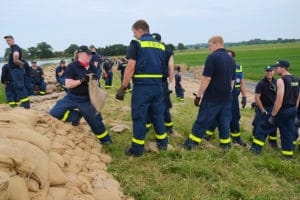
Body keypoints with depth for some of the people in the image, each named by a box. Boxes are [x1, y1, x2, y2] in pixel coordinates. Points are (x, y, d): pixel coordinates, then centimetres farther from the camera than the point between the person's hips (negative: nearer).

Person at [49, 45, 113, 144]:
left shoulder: (92, 68, -1)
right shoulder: (72, 66, -15)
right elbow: (68, 85, -21)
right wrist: (82, 80, -32)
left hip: (86, 100, 2)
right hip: (72, 98, -2)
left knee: (95, 120, 6)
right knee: (54, 113, -15)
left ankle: (105, 139, 25)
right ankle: (76, 116, 6)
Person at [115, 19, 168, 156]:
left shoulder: (137, 43, -5)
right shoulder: (160, 45, 14)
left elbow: (131, 67, -12)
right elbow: (162, 67, 13)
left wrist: (123, 88, -9)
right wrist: (158, 83, 17)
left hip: (142, 86, -6)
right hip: (158, 86, 6)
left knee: (139, 117, 3)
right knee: (158, 115, 17)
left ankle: (137, 149, 12)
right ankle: (163, 143, 28)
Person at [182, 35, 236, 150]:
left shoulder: (212, 57, -12)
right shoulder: (231, 60, 12)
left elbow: (206, 79, -16)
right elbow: (232, 81, 17)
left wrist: (198, 95, -11)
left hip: (212, 97, -6)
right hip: (227, 98, 6)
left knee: (202, 121, 1)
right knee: (224, 122, 13)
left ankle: (191, 143, 9)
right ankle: (225, 145, 20)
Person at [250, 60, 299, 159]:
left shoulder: (281, 80, -17)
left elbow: (279, 100, -23)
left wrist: (272, 115, -19)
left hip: (282, 111, -7)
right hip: (292, 111, 7)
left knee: (263, 126, 6)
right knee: (288, 133, 15)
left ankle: (257, 148, 10)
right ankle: (288, 154, 21)